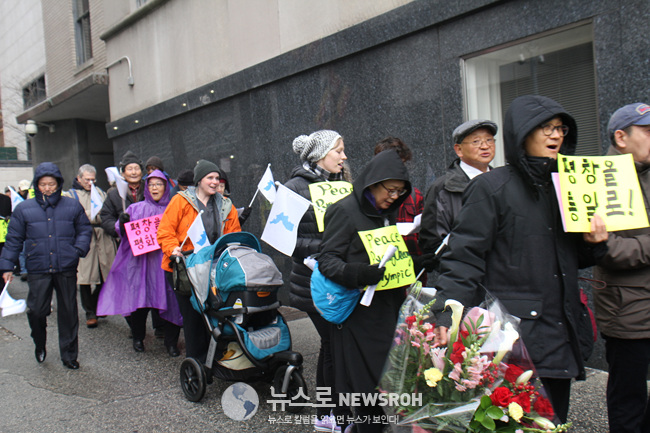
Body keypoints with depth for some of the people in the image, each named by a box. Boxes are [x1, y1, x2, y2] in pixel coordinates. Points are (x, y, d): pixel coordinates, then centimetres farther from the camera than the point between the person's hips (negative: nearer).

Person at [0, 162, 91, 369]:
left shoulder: (72, 206, 5)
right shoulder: (24, 209, 5)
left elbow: (84, 230, 11)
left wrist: (79, 250, -6)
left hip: (66, 269, 1)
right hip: (38, 269, 0)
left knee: (68, 312, 7)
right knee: (37, 310, -3)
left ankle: (69, 355, 21)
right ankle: (39, 344, 28)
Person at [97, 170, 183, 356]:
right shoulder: (136, 209, 11)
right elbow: (123, 232, 8)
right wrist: (123, 222, -13)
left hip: (164, 260, 0)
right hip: (140, 261, 1)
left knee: (170, 301, -3)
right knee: (139, 300, 3)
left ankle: (171, 342, 9)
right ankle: (138, 337, 24)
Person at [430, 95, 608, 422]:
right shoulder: (491, 187, -8)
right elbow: (463, 258, -15)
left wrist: (593, 243, 0)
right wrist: (447, 315, -26)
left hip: (561, 334, 7)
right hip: (514, 337, -7)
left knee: (554, 420, 17)